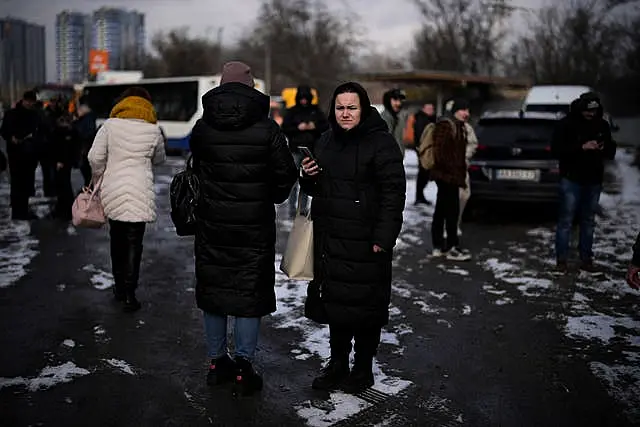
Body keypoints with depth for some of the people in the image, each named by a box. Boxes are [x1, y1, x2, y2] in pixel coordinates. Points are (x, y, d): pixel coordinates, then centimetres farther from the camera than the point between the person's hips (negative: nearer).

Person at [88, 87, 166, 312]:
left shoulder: (110, 125, -1)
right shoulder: (153, 130, -1)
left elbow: (95, 157, -4)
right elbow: (159, 159, 13)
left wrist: (98, 178, 12)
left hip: (112, 190, 2)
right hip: (140, 194, -2)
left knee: (117, 239, 17)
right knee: (134, 243, 2)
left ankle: (119, 287, 28)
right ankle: (129, 295, 1)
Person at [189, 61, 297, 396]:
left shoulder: (202, 127, -1)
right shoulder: (267, 128, -8)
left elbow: (197, 167, 7)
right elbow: (285, 174, -4)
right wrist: (270, 199, 15)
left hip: (212, 223, 3)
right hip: (255, 224, -2)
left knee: (213, 288, 14)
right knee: (250, 292, 6)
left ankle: (217, 362, 25)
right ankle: (244, 367, 10)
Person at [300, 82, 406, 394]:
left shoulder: (380, 143, -9)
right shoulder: (326, 142, 15)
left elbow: (393, 193, -14)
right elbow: (316, 189, 25)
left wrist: (382, 239, -20)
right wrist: (309, 177, 2)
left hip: (365, 243, -7)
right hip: (330, 239, 7)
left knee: (365, 308, 3)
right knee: (335, 303, 14)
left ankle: (363, 369, 20)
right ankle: (337, 366, 29)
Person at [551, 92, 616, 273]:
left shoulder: (602, 125, 7)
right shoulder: (566, 124, -7)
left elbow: (611, 151, 14)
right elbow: (556, 149, -13)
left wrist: (605, 148, -10)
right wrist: (581, 147, -23)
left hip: (594, 181, 5)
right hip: (571, 180, -5)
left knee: (588, 221, 11)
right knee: (566, 220, -1)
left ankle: (586, 260, 19)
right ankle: (562, 260, 6)